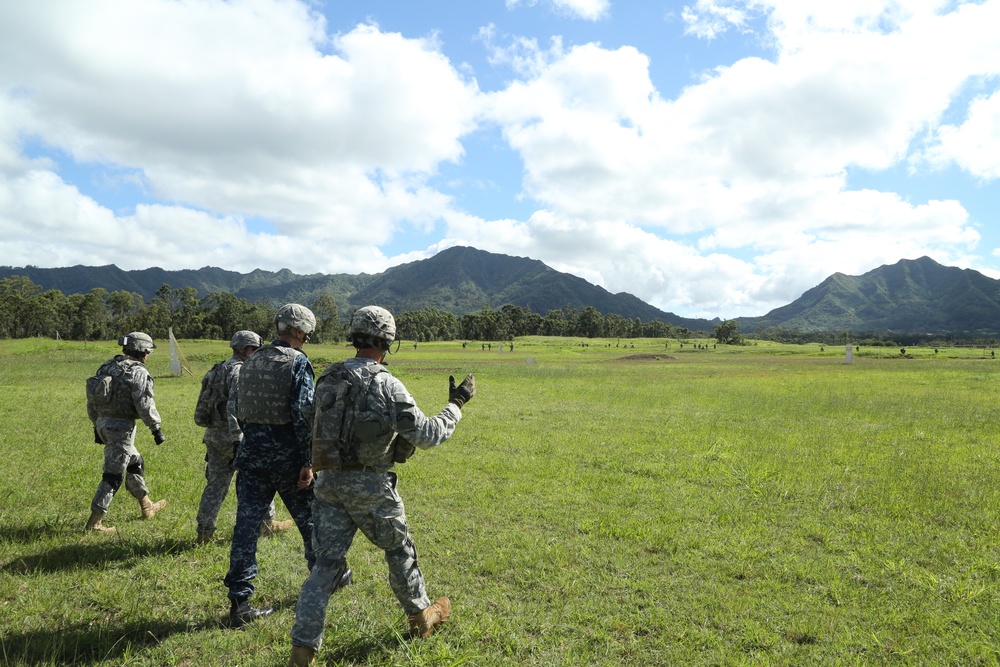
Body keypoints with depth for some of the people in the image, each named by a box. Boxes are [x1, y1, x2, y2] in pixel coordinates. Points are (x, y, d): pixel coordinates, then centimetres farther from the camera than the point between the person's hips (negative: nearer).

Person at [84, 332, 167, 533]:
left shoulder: (107, 367, 11)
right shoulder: (138, 372, -13)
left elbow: (92, 400, 15)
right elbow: (144, 404, -18)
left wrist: (97, 426, 22)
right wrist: (156, 429, -10)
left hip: (103, 423, 9)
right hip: (121, 426, -9)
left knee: (135, 463, 22)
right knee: (113, 475, -2)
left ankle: (147, 507, 34)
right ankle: (94, 522, 1)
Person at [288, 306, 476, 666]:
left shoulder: (329, 378, 4)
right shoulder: (386, 384, -17)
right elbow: (427, 434, -15)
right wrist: (456, 403, -3)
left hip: (328, 481, 5)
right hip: (368, 485, -5)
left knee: (327, 563, 10)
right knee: (399, 550, 18)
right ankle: (420, 617, 37)